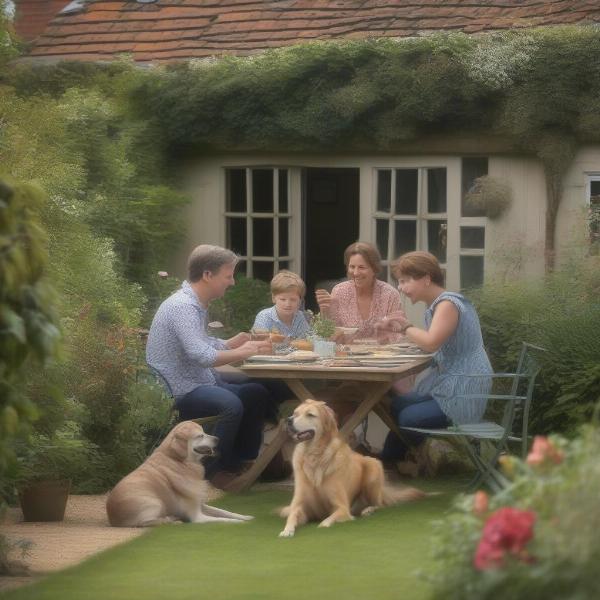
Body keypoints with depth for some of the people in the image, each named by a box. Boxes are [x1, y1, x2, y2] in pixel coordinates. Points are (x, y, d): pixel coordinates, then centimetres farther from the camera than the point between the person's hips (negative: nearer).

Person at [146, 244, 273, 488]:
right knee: (231, 404, -33)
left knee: (257, 393, 14)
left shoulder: (195, 304, 13)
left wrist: (232, 343, 6)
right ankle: (213, 470, -15)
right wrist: (241, 352, -19)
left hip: (200, 382, 11)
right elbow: (201, 356, -31)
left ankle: (242, 462, 19)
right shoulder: (183, 306, -20)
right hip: (179, 392, -11)